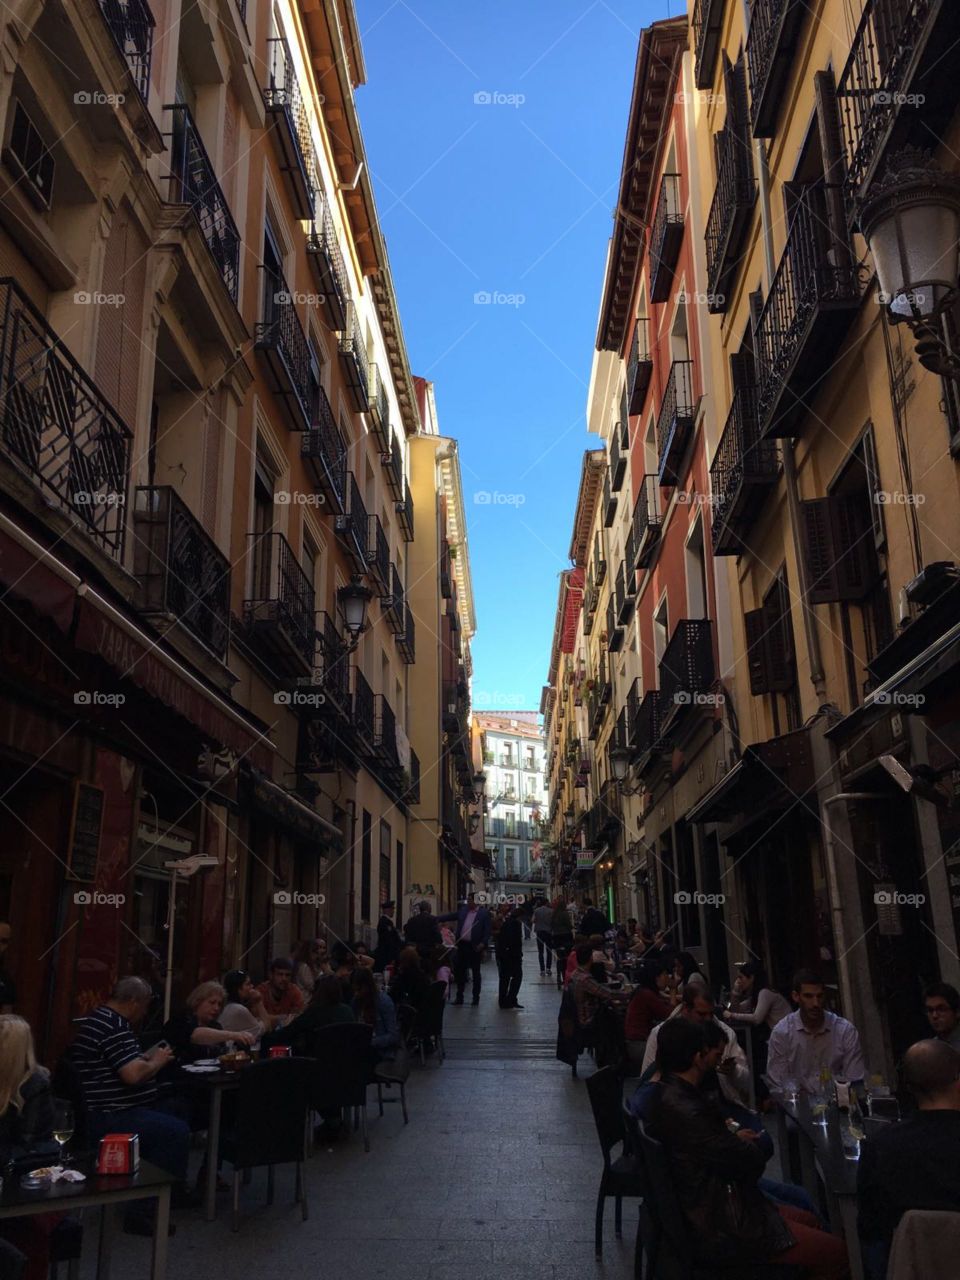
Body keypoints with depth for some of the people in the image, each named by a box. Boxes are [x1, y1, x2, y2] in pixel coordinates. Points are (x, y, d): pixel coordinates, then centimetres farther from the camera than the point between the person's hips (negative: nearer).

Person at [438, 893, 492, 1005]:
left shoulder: (484, 913, -6)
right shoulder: (463, 910, 9)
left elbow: (488, 930, -9)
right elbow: (450, 916, 11)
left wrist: (483, 943, -19)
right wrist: (435, 919, 3)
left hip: (475, 947, -5)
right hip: (462, 945, 5)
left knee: (475, 973, 5)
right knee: (459, 971, 9)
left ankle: (476, 998, 16)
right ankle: (459, 997, 19)